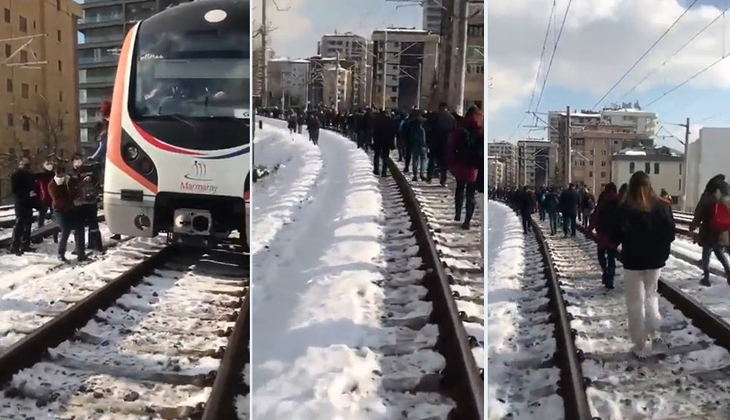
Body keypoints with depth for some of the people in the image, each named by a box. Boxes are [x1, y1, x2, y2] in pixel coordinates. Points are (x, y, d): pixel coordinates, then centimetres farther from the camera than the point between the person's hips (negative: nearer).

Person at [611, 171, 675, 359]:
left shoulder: (625, 208, -14)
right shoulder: (662, 206, -5)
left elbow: (615, 237, -10)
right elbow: (670, 234, 0)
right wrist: (661, 250, 15)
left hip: (633, 261, -3)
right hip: (655, 260, 3)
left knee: (636, 303, 7)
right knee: (650, 295, 27)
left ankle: (641, 346, 11)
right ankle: (653, 331, 31)